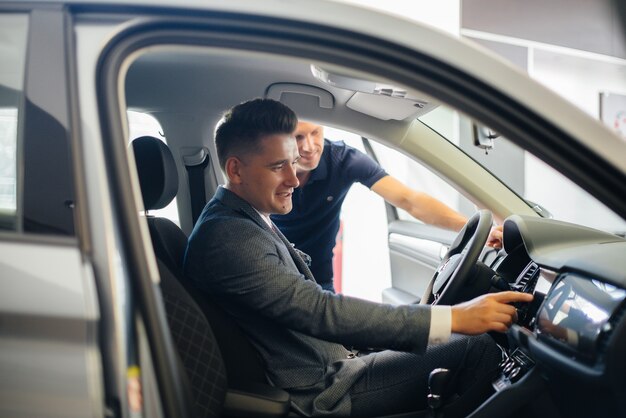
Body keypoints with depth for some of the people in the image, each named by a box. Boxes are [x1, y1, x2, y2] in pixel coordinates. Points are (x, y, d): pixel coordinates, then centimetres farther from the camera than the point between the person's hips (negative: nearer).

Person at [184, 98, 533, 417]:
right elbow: (321, 311, -29)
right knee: (478, 350, -8)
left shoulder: (243, 221, 9)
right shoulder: (226, 236, -23)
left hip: (326, 366, 10)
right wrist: (454, 318, -29)